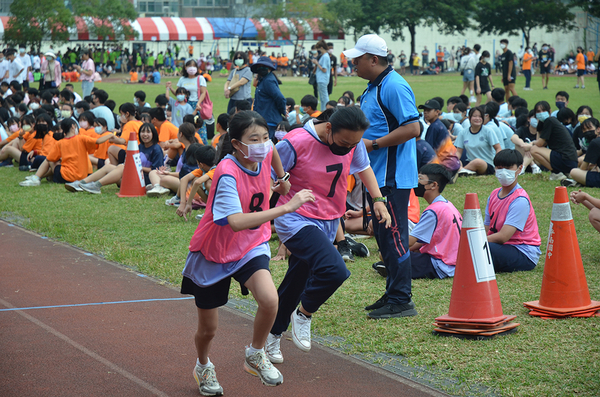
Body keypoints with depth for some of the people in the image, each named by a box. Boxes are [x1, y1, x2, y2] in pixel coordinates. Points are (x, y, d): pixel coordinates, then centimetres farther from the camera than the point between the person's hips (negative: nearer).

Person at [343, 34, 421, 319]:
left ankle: (401, 301, -1)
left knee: (393, 236, -7)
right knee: (384, 236, 16)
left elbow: (412, 128, -24)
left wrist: (373, 144, -20)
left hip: (392, 177, -11)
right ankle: (393, 293, 26)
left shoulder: (394, 87, -16)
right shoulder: (373, 87, 16)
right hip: (376, 175, 11)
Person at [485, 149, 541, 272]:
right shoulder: (494, 195, 12)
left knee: (482, 249, -35)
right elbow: (486, 230, 10)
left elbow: (502, 237, -21)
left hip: (525, 254, -8)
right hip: (502, 248, 8)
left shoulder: (520, 200, -15)